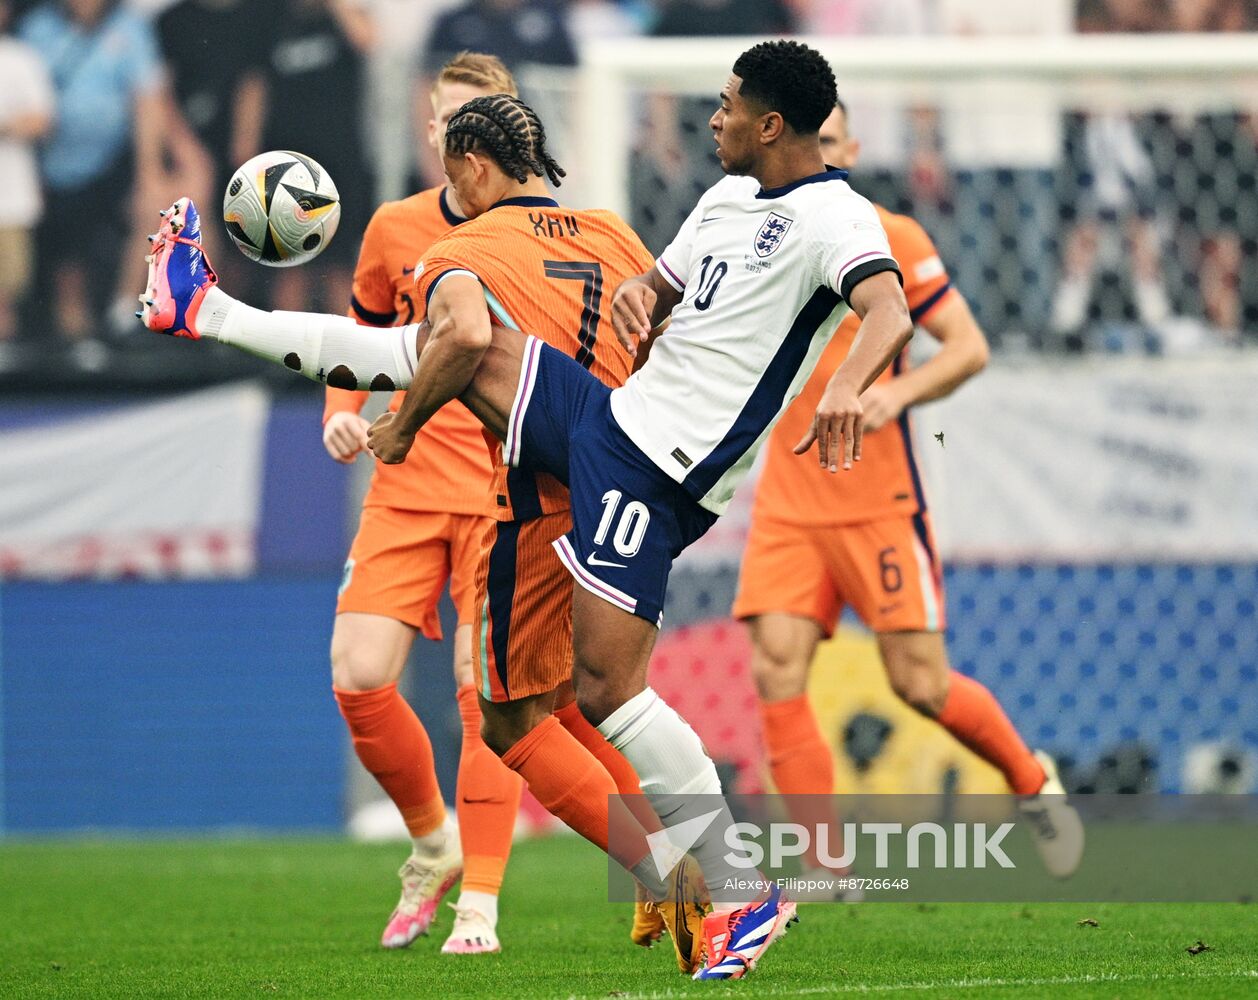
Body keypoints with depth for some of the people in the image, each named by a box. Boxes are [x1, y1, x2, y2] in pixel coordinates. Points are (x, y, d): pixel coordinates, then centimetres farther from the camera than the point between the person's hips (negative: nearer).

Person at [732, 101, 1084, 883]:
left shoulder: (890, 239, -5)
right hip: (787, 502, 4)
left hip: (877, 499, -4)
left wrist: (897, 393, -23)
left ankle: (1033, 781, 24)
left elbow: (969, 347, -6)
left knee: (920, 682, -3)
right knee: (778, 674, -11)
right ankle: (822, 866, -5)